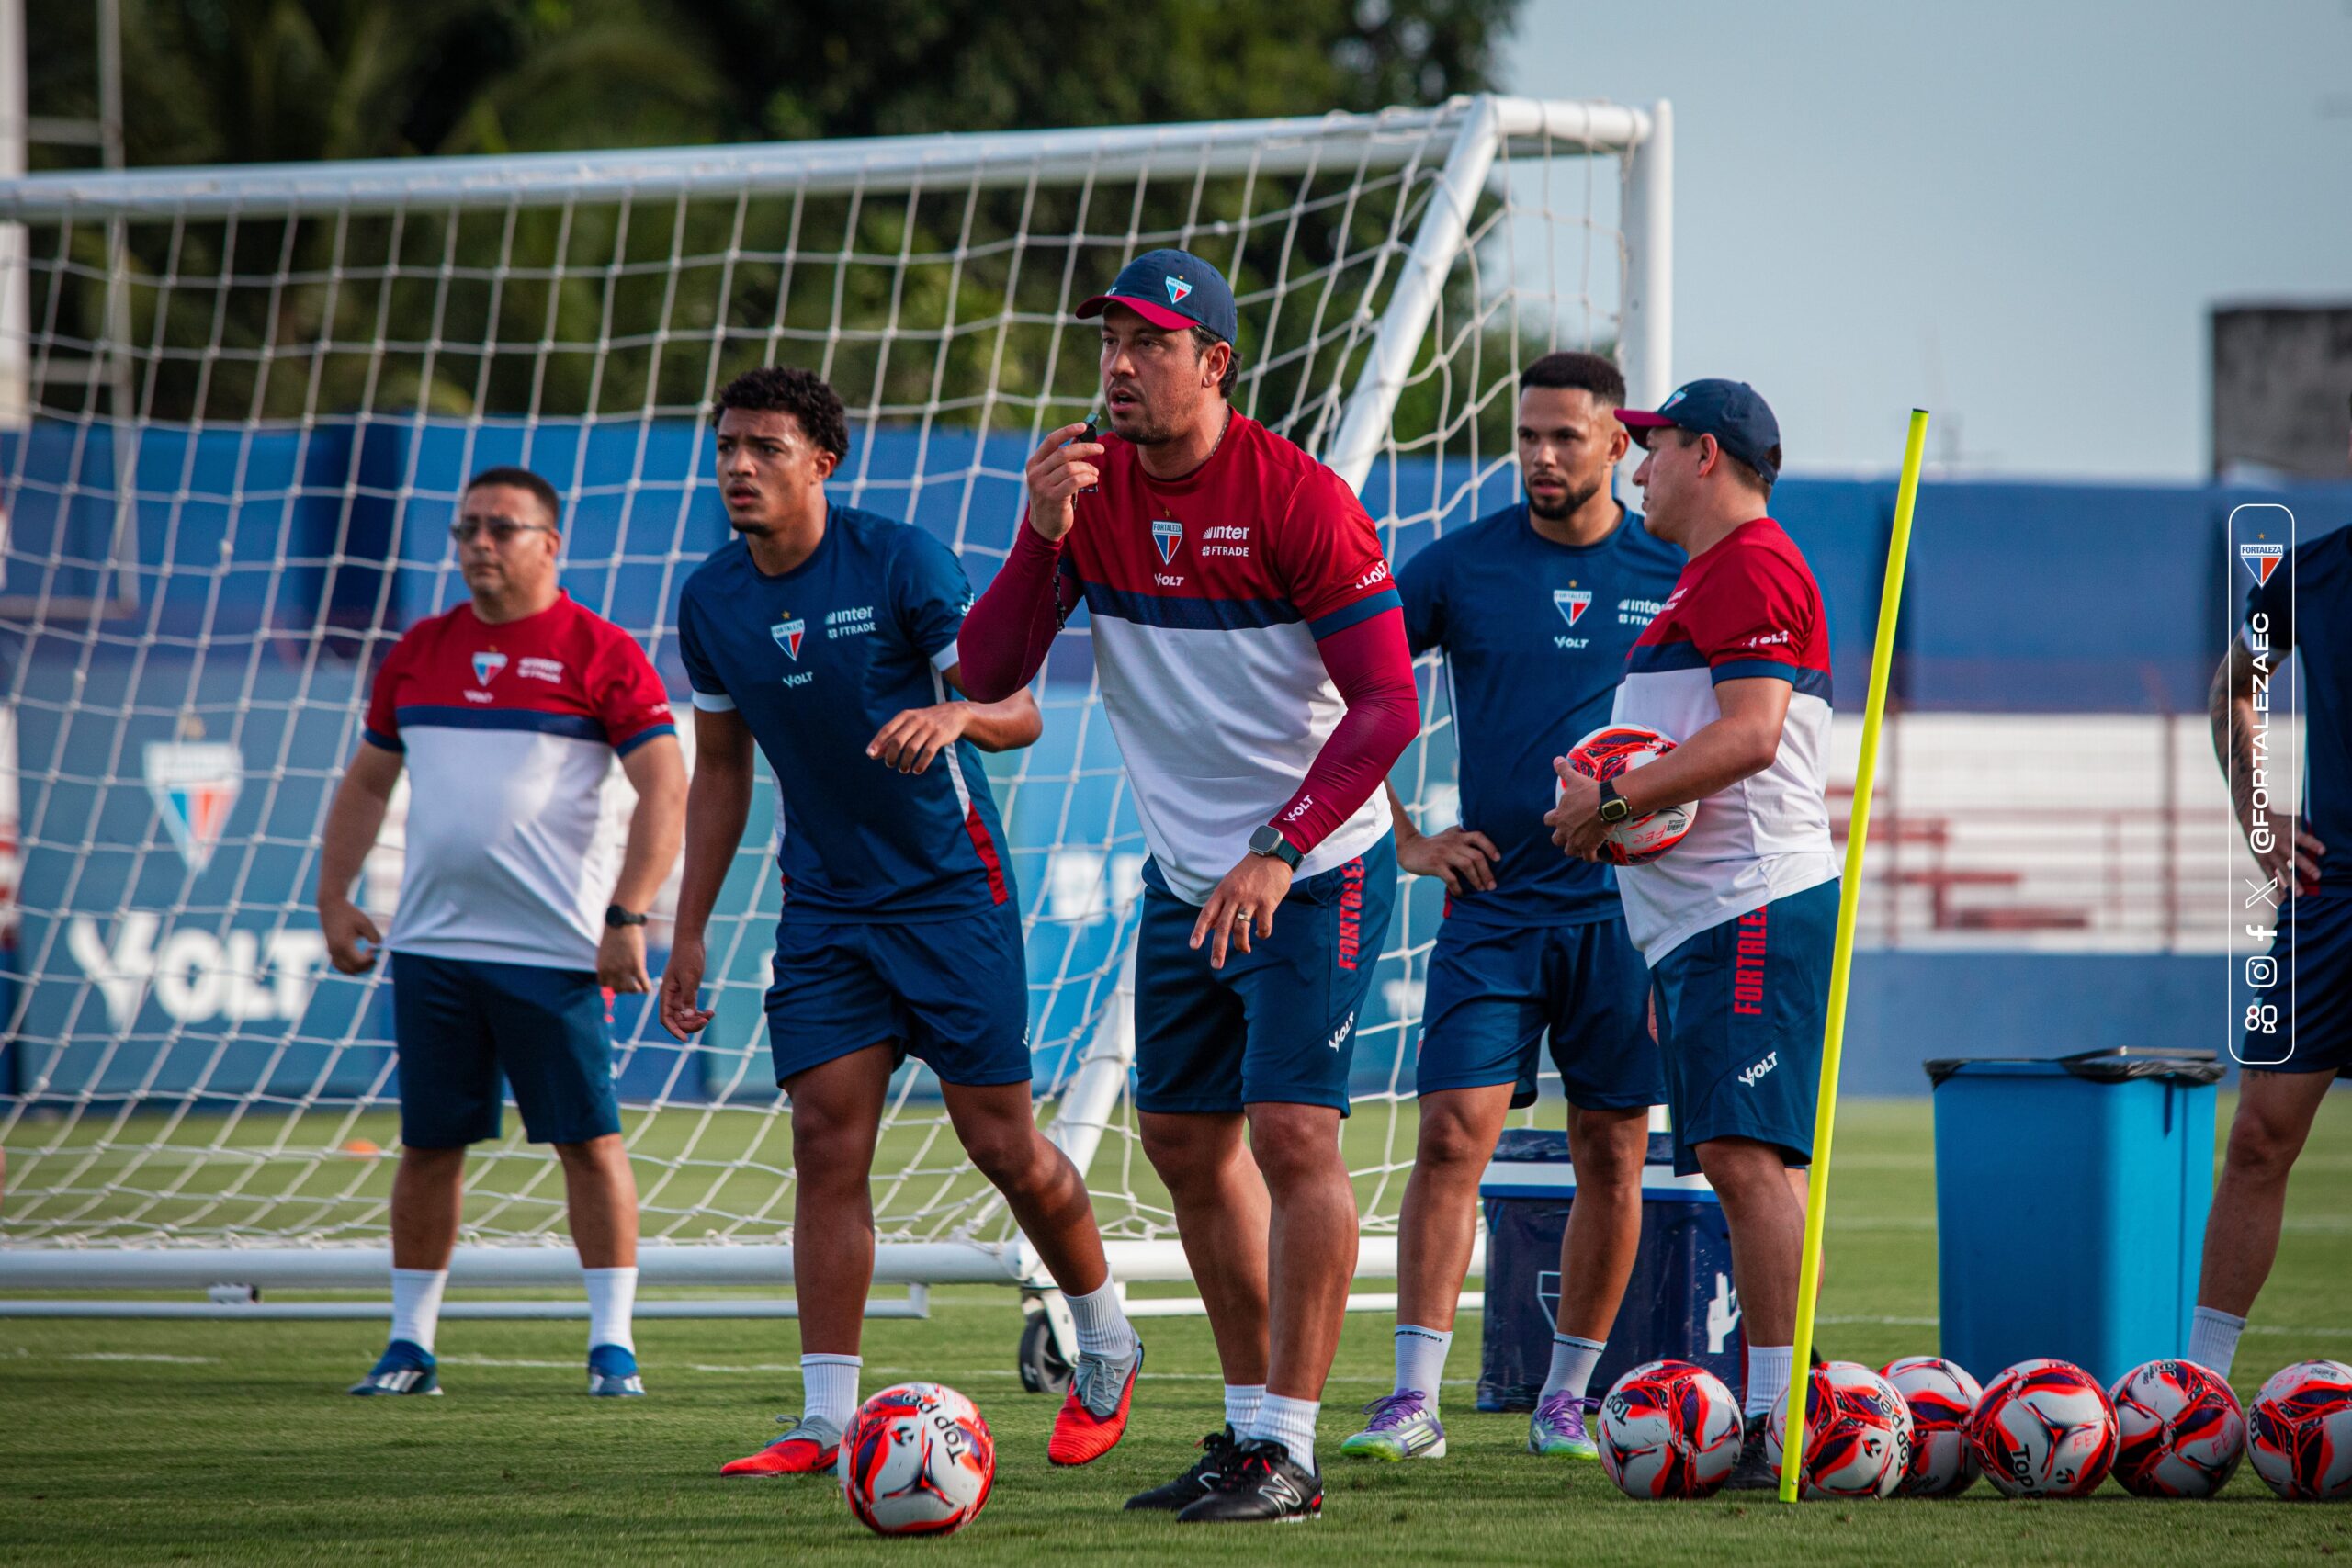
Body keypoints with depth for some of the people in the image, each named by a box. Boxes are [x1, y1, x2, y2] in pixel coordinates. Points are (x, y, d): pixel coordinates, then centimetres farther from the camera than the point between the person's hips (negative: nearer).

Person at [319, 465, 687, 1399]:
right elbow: (366, 784, 21)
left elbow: (664, 789, -7)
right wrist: (334, 899, 12)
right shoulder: (419, 652, 13)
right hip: (430, 941, 5)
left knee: (588, 1142, -4)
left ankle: (612, 1343, 1)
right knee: (428, 1146, 7)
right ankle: (410, 1346, 13)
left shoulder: (600, 655, -3)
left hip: (552, 947, -5)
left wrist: (628, 917, -15)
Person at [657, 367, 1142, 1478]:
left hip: (950, 888, -4)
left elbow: (1018, 711, -12)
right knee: (827, 1145, -7)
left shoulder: (899, 562, -14)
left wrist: (953, 716, -36)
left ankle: (1106, 1346, 23)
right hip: (823, 906, 4)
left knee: (1001, 1143, -2)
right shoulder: (711, 601, 2)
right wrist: (689, 933, 11)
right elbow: (719, 770, 14)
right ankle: (825, 1420, -7)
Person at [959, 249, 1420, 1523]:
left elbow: (1386, 704, -18)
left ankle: (1288, 1450, -11)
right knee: (1183, 1142, 11)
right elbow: (988, 674, -4)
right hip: (1184, 876, 7)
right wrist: (1044, 536, -20)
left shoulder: (1298, 499, -17)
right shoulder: (1089, 486, 0)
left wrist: (1279, 854, -24)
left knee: (1292, 1133, -14)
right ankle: (1250, 1422, 22)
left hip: (1314, 874, -7)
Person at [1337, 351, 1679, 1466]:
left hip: (1624, 906, 1)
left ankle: (1566, 1400, 15)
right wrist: (1405, 837, 1)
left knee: (1612, 1158, 3)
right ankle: (1413, 1400, -11)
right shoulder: (1462, 566, 1)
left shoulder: (1673, 575, 3)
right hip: (1493, 902, -1)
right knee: (1453, 1134, -11)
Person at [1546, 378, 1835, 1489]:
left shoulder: (1752, 568, -9)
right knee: (1733, 1164, 8)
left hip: (1754, 912, -11)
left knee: (1747, 1155, -17)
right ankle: (1763, 1410, 8)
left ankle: (1782, 1416, -22)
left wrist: (1614, 800, -16)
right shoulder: (1703, 579, 25)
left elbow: (1750, 733, -21)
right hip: (1699, 920, 11)